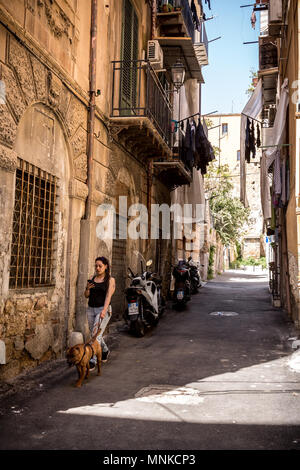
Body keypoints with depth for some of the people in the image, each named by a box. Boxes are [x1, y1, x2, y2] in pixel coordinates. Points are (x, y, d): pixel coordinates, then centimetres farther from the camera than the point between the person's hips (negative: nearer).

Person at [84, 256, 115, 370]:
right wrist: (87, 288, -12)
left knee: (96, 334, -15)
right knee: (94, 334, 15)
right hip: (91, 309, 6)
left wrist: (104, 311, -26)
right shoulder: (92, 279, 9)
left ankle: (92, 361, -14)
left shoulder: (110, 280, -4)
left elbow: (108, 296, -14)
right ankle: (105, 350, 41)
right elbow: (86, 296, 10)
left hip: (103, 309, -6)